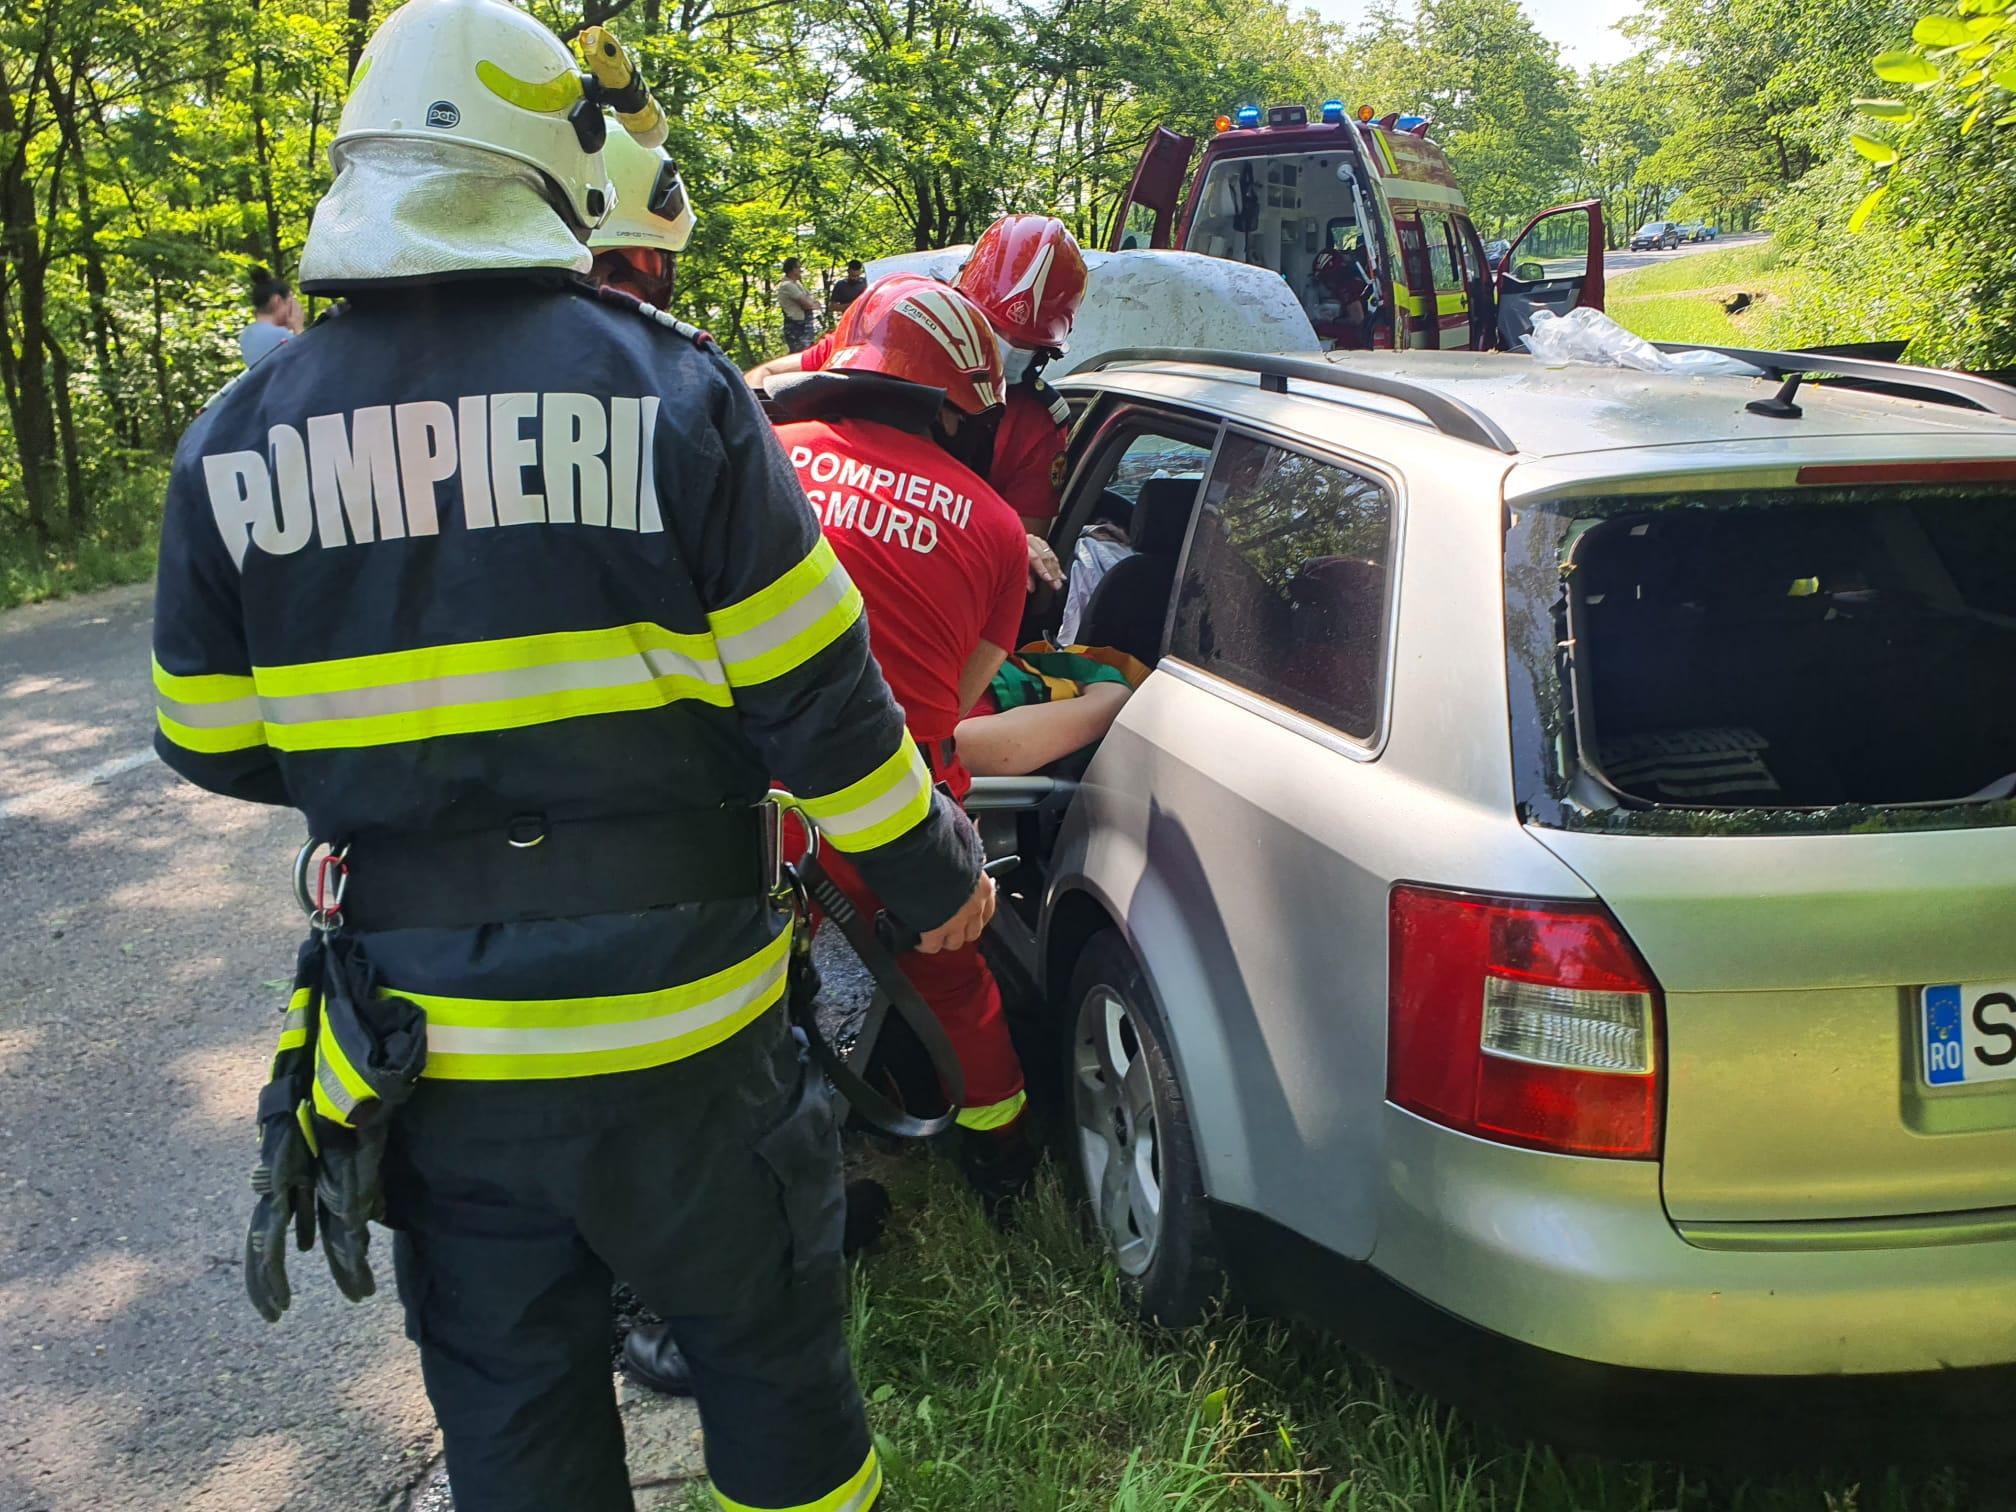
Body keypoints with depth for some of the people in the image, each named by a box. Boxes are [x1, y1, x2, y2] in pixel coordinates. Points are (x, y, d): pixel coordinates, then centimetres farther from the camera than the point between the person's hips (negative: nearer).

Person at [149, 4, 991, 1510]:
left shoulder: (234, 440, -3)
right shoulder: (665, 386, -13)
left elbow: (213, 743, 5)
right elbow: (814, 696, -11)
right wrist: (934, 873, 4)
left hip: (421, 1040, 3)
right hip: (675, 1019, -2)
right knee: (770, 1354, 20)